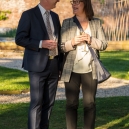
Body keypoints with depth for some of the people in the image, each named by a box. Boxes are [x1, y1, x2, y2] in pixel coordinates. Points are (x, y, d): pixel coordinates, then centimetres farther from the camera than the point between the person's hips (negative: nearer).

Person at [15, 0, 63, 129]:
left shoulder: (55, 16, 14)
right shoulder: (28, 15, -6)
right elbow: (20, 39, -10)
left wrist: (61, 63, 13)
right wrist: (41, 44, -21)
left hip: (53, 65, 6)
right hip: (38, 66, -6)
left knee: (49, 102, 7)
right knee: (37, 102, -7)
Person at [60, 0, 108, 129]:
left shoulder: (96, 22, 6)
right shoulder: (67, 23, 4)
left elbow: (103, 45, 2)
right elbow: (61, 47, 1)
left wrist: (90, 40, -15)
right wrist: (72, 42, -18)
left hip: (90, 70, 1)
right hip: (72, 70, 0)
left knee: (90, 103, 2)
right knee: (71, 103, 1)